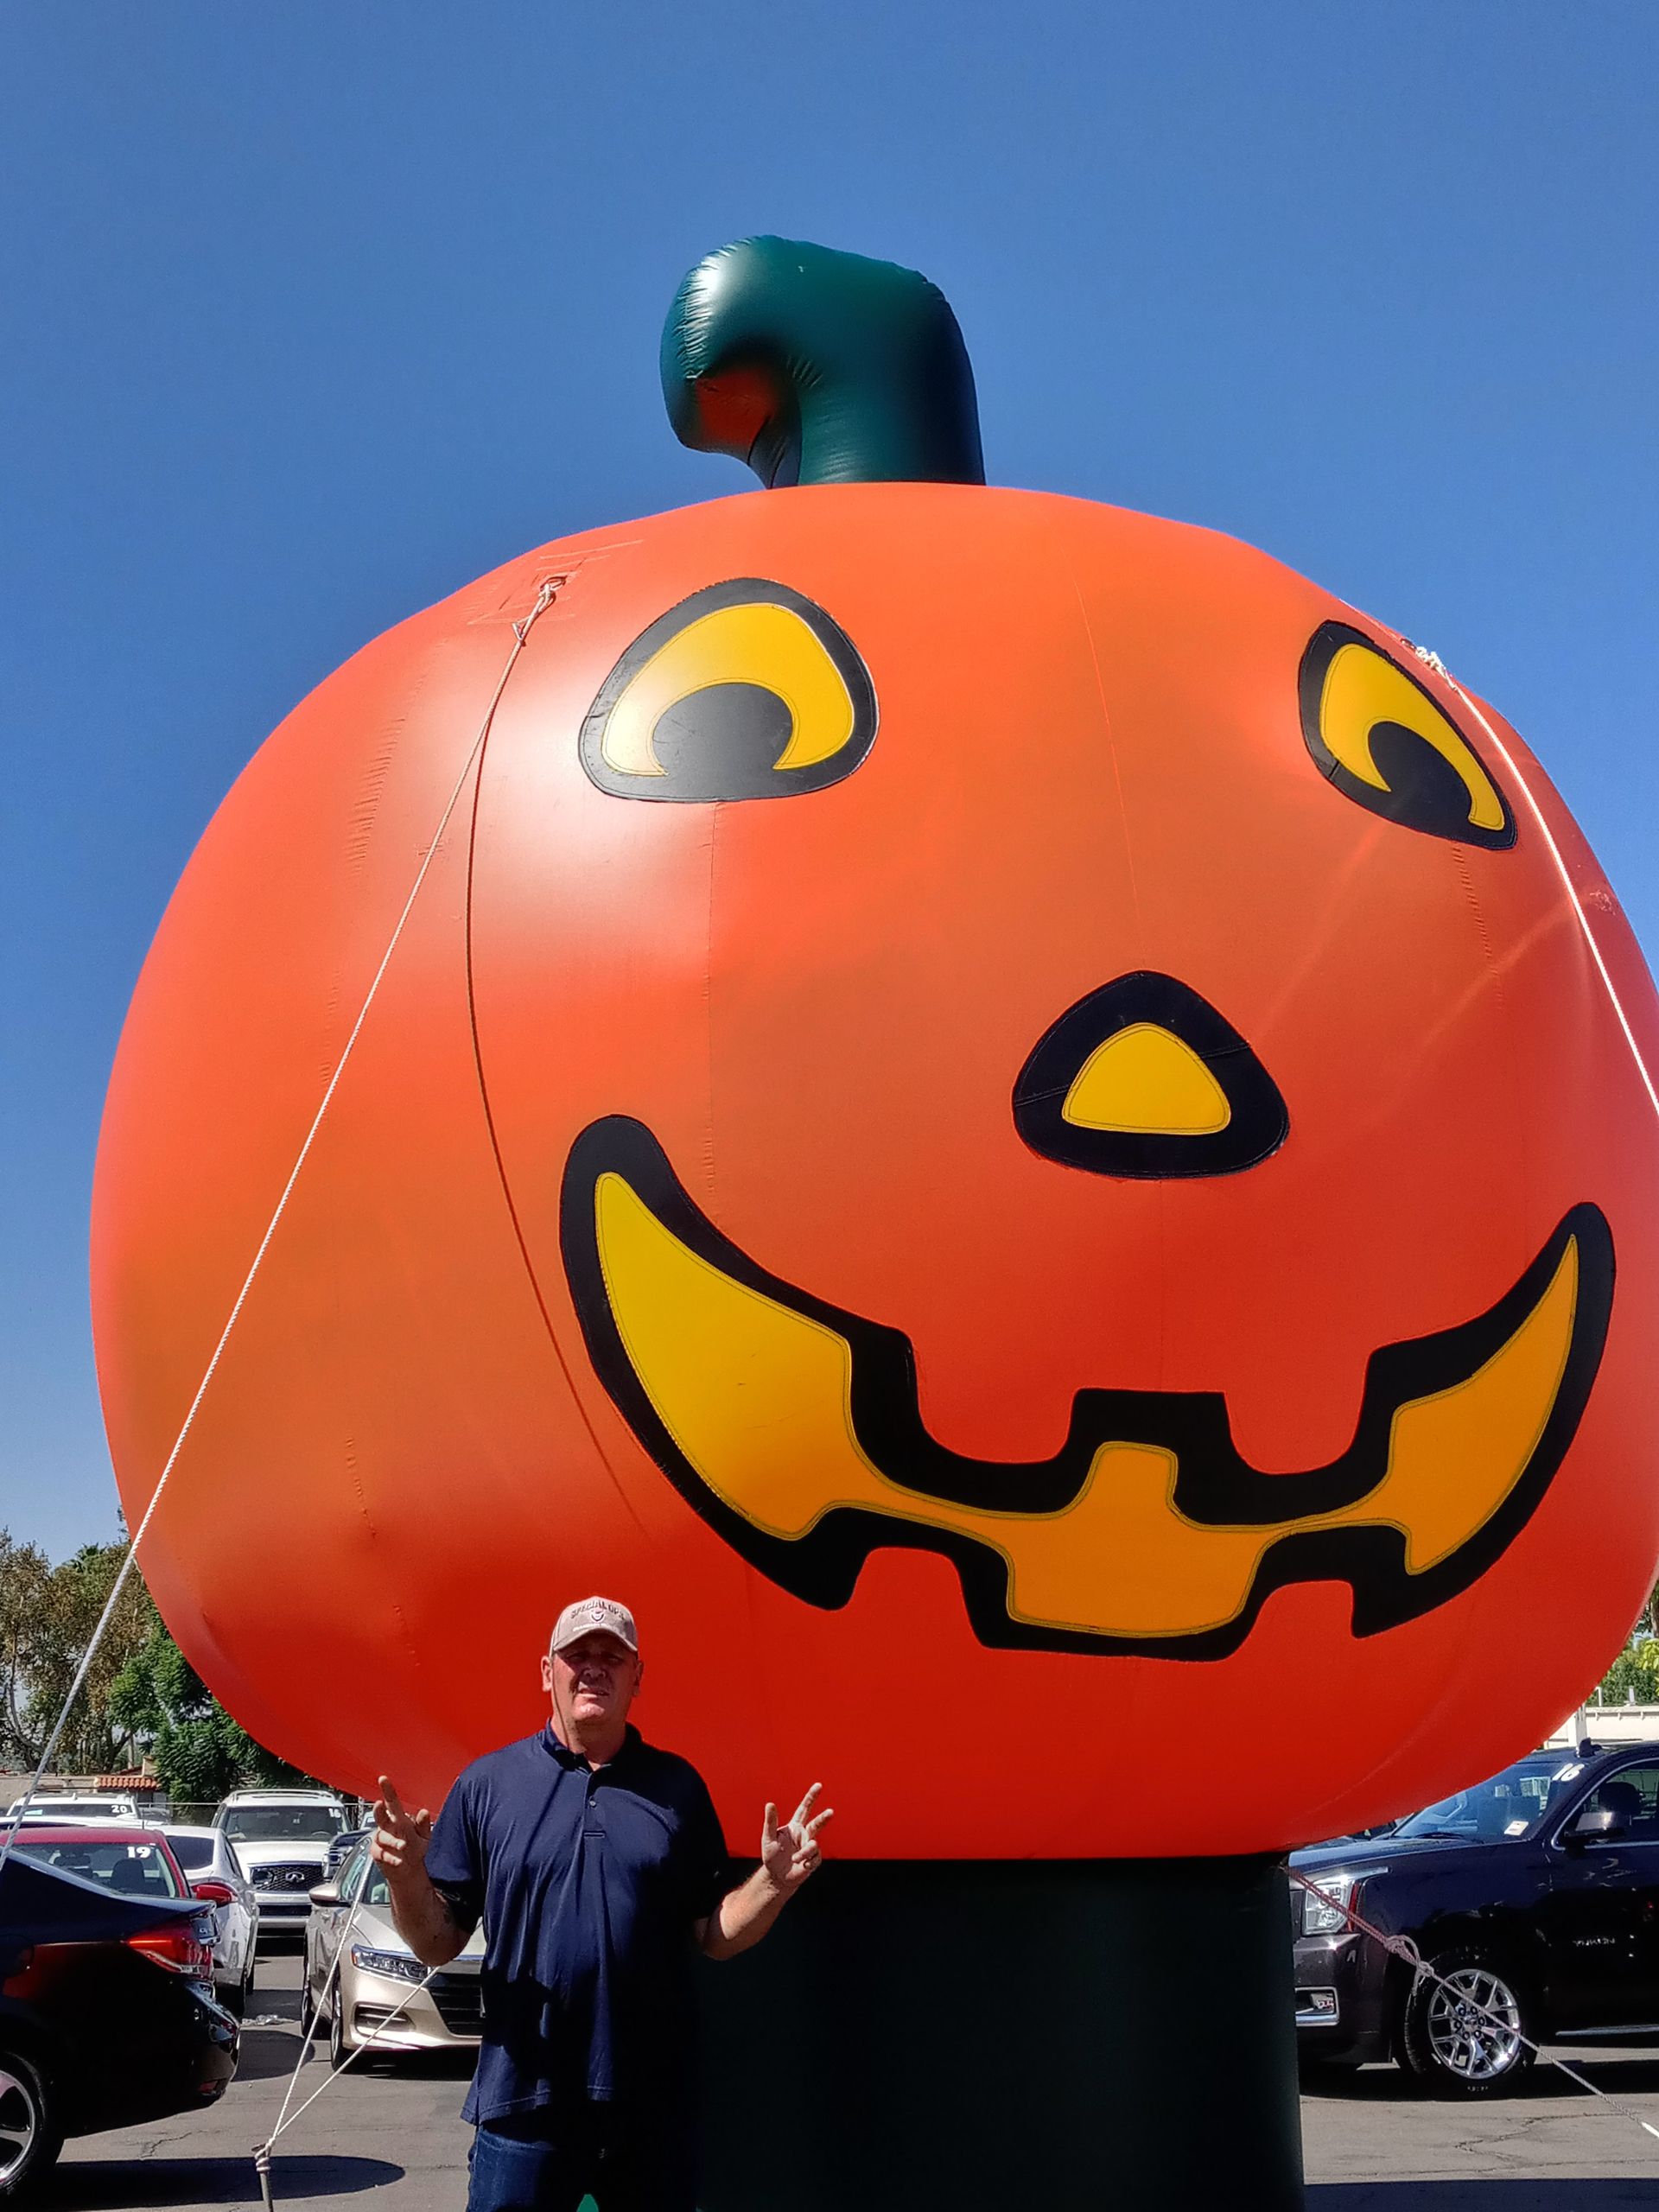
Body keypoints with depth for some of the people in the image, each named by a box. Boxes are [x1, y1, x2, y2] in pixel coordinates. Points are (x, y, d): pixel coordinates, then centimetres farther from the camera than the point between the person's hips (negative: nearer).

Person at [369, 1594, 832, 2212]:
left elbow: (715, 1938, 6)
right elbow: (437, 1945, 2)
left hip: (656, 2112, 1)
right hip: (522, 2106, -1)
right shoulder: (487, 1783, 2)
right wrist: (406, 1878, -17)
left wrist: (773, 1883, -11)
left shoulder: (677, 1786, 5)